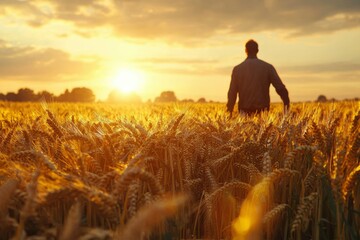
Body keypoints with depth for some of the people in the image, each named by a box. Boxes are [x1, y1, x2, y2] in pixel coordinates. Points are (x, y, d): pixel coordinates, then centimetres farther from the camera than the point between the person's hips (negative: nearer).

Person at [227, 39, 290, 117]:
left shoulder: (237, 69, 2)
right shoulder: (268, 67, 1)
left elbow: (232, 92, 2)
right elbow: (280, 87, -5)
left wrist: (230, 111, 9)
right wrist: (286, 103, 5)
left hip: (244, 111, 0)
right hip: (263, 111, 0)